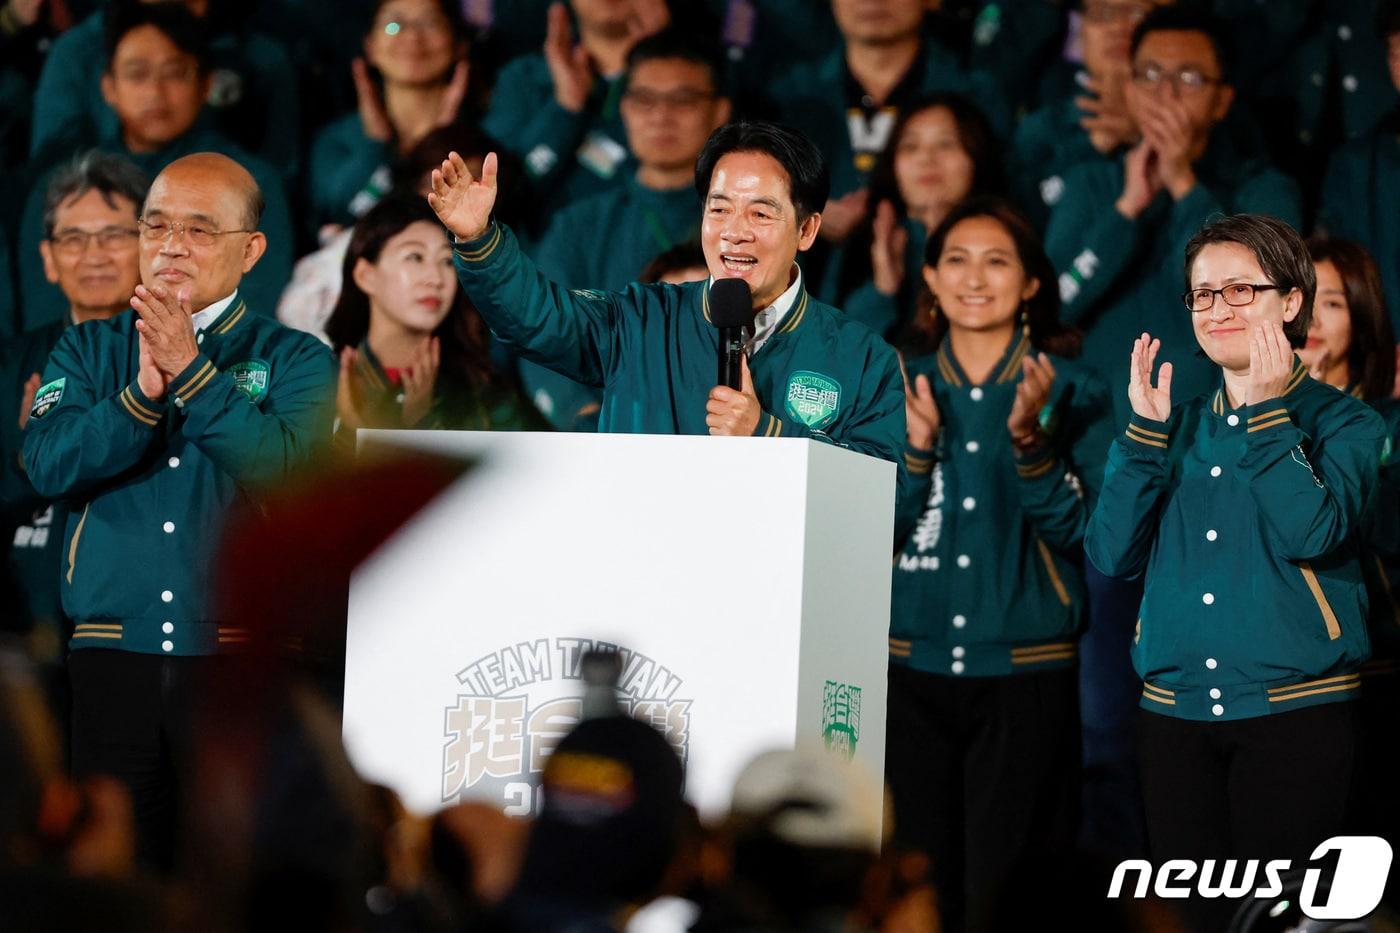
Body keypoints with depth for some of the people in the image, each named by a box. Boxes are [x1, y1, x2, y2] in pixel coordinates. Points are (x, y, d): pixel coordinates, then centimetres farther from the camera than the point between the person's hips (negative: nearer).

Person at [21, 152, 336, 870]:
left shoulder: (293, 360, 6)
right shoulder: (90, 350, 13)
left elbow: (283, 463, -13)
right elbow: (48, 462, -3)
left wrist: (189, 371, -17)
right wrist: (143, 392, -16)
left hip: (244, 668, -2)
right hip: (113, 661, 2)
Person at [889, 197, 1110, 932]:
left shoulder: (1072, 394, 1)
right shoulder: (901, 390, 8)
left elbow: (1078, 530, -8)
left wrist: (1030, 439, -21)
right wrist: (916, 445, -12)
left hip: (1025, 676, -2)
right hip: (914, 671, 2)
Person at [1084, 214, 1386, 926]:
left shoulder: (1341, 422, 0)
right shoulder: (1179, 426, 12)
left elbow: (1312, 534, -18)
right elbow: (1112, 554, 2)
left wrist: (1267, 413, -15)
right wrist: (1145, 431, -5)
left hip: (1293, 709, -4)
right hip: (1174, 710, 4)